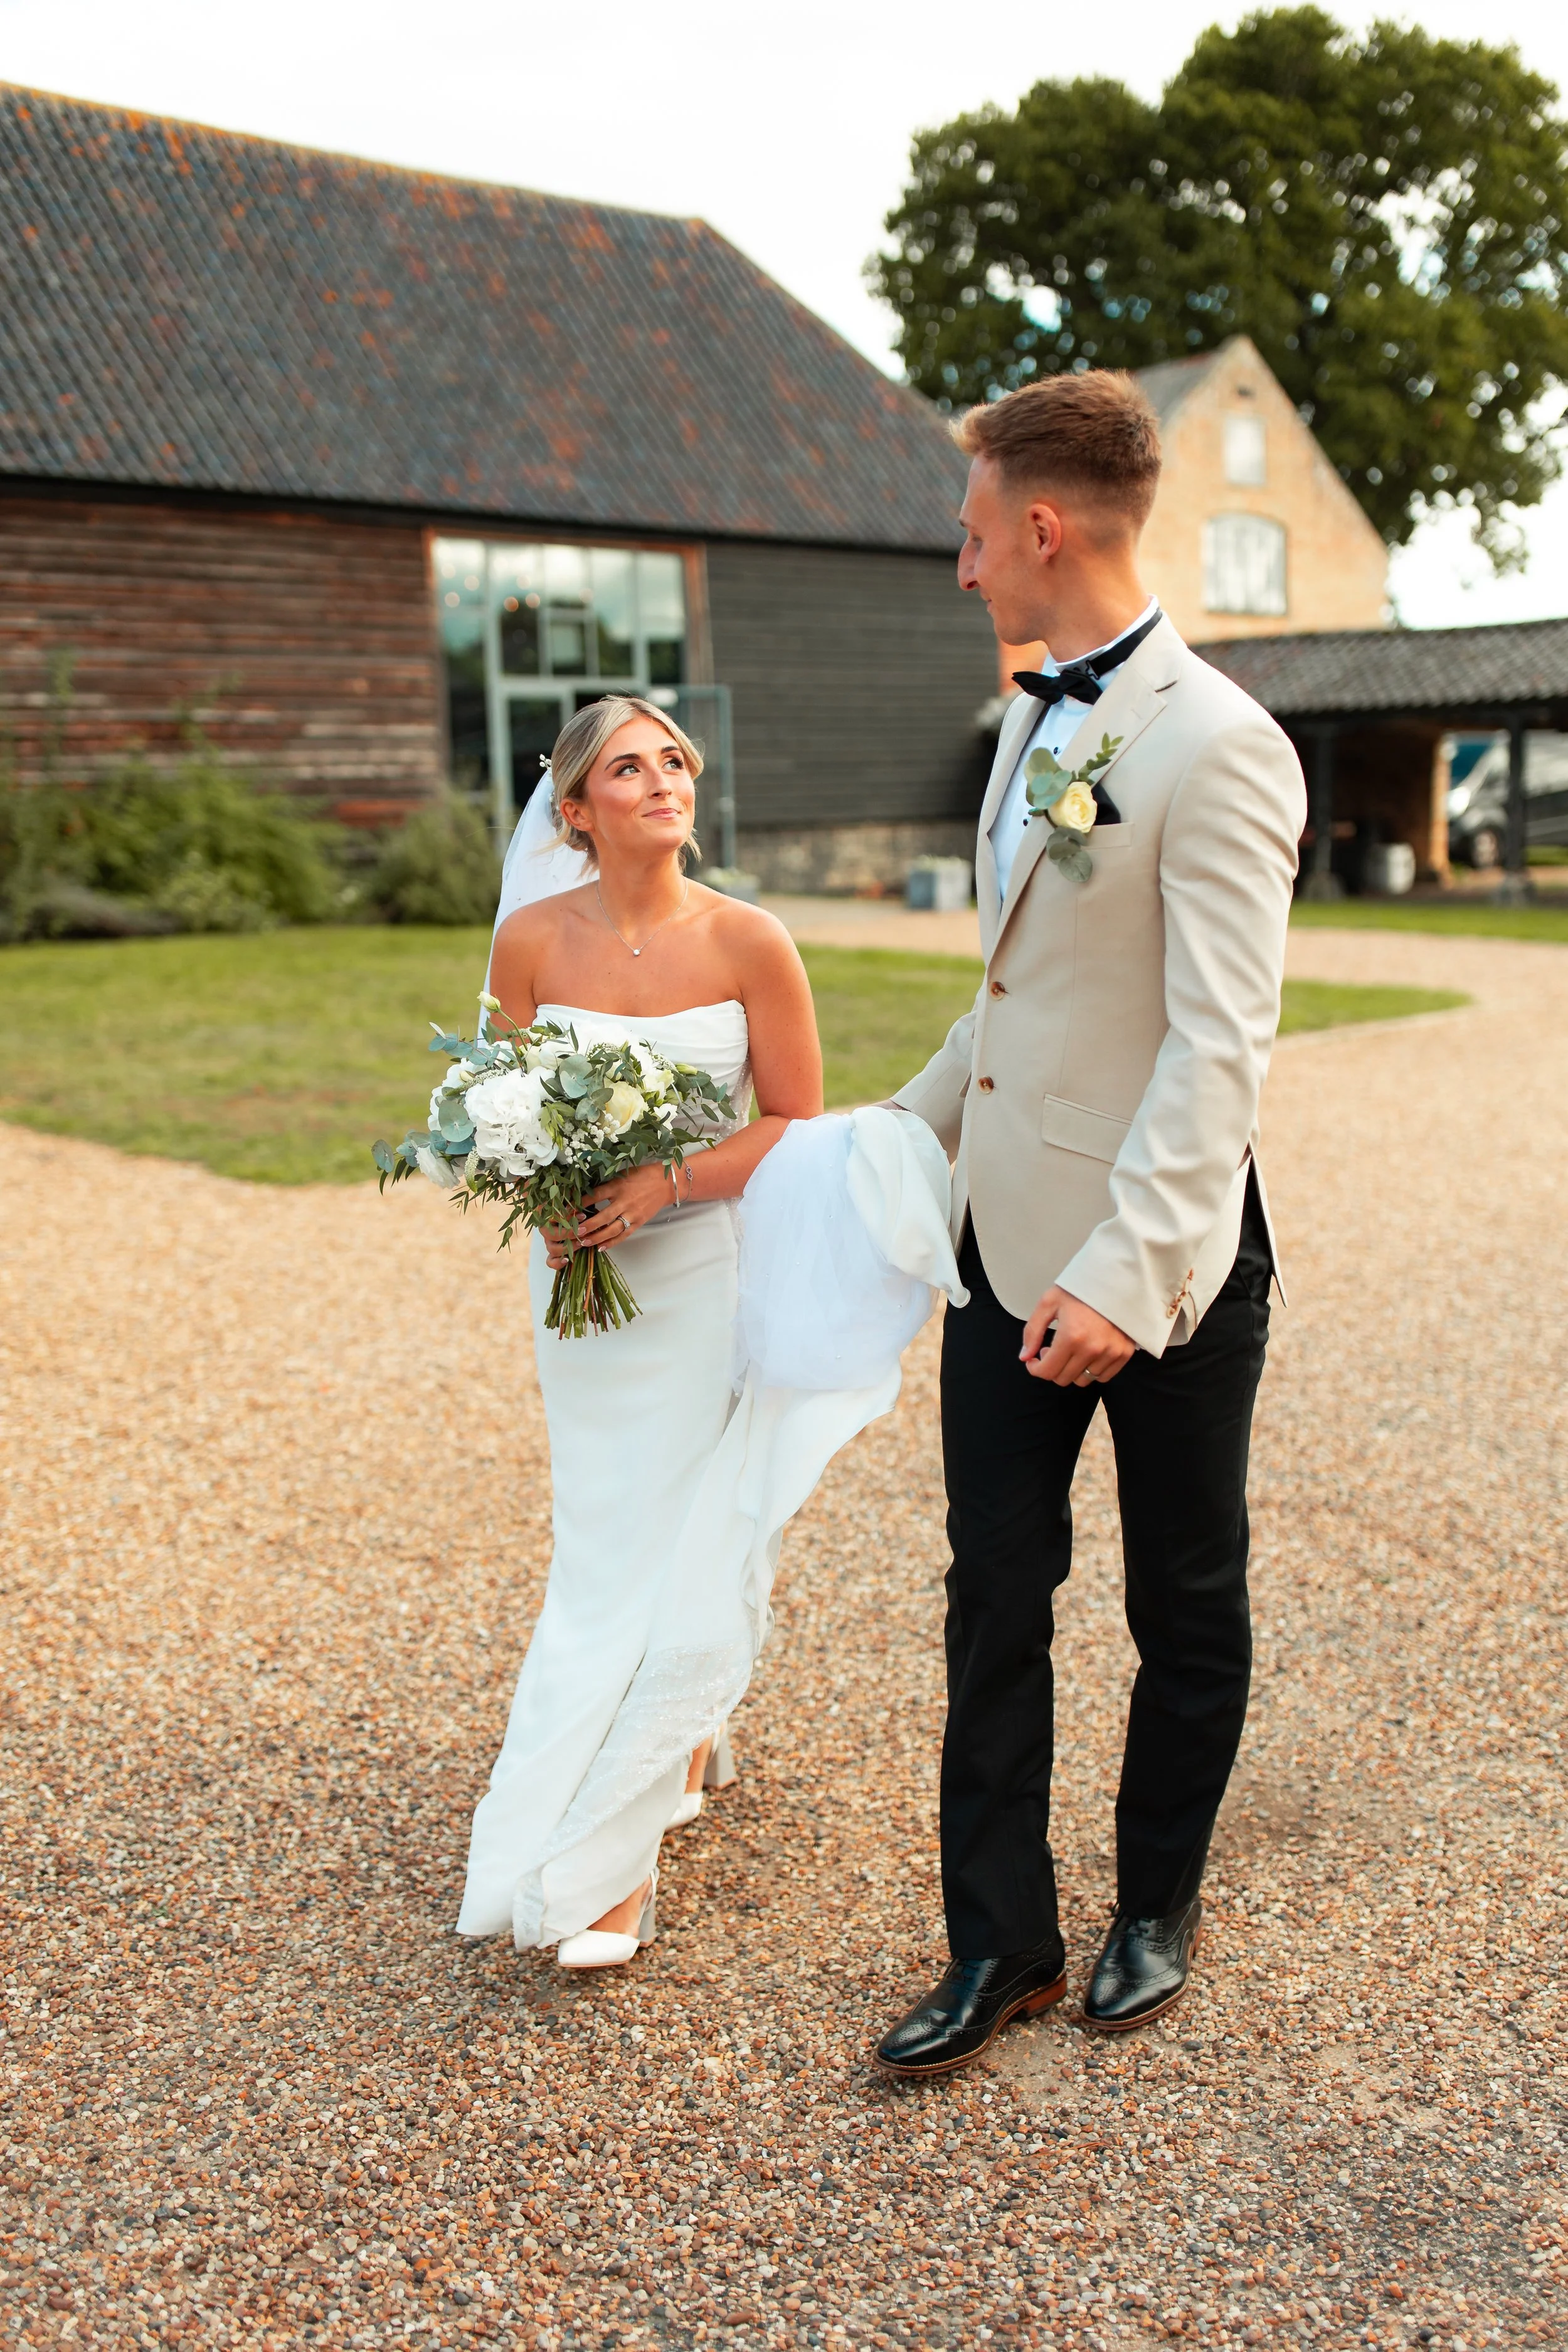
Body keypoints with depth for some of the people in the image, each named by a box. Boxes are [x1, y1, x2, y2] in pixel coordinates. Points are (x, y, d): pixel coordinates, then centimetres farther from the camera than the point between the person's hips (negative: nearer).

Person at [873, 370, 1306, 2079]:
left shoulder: (1216, 747, -16)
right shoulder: (1032, 725, 12)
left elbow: (1219, 1046, -23)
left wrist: (1123, 1275, -29)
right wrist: (906, 1134, 25)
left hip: (1157, 1259, -8)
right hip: (1006, 1239, 8)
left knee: (1184, 1609, 13)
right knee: (994, 1599, 9)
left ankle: (1157, 1909, 33)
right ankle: (1000, 1943, 22)